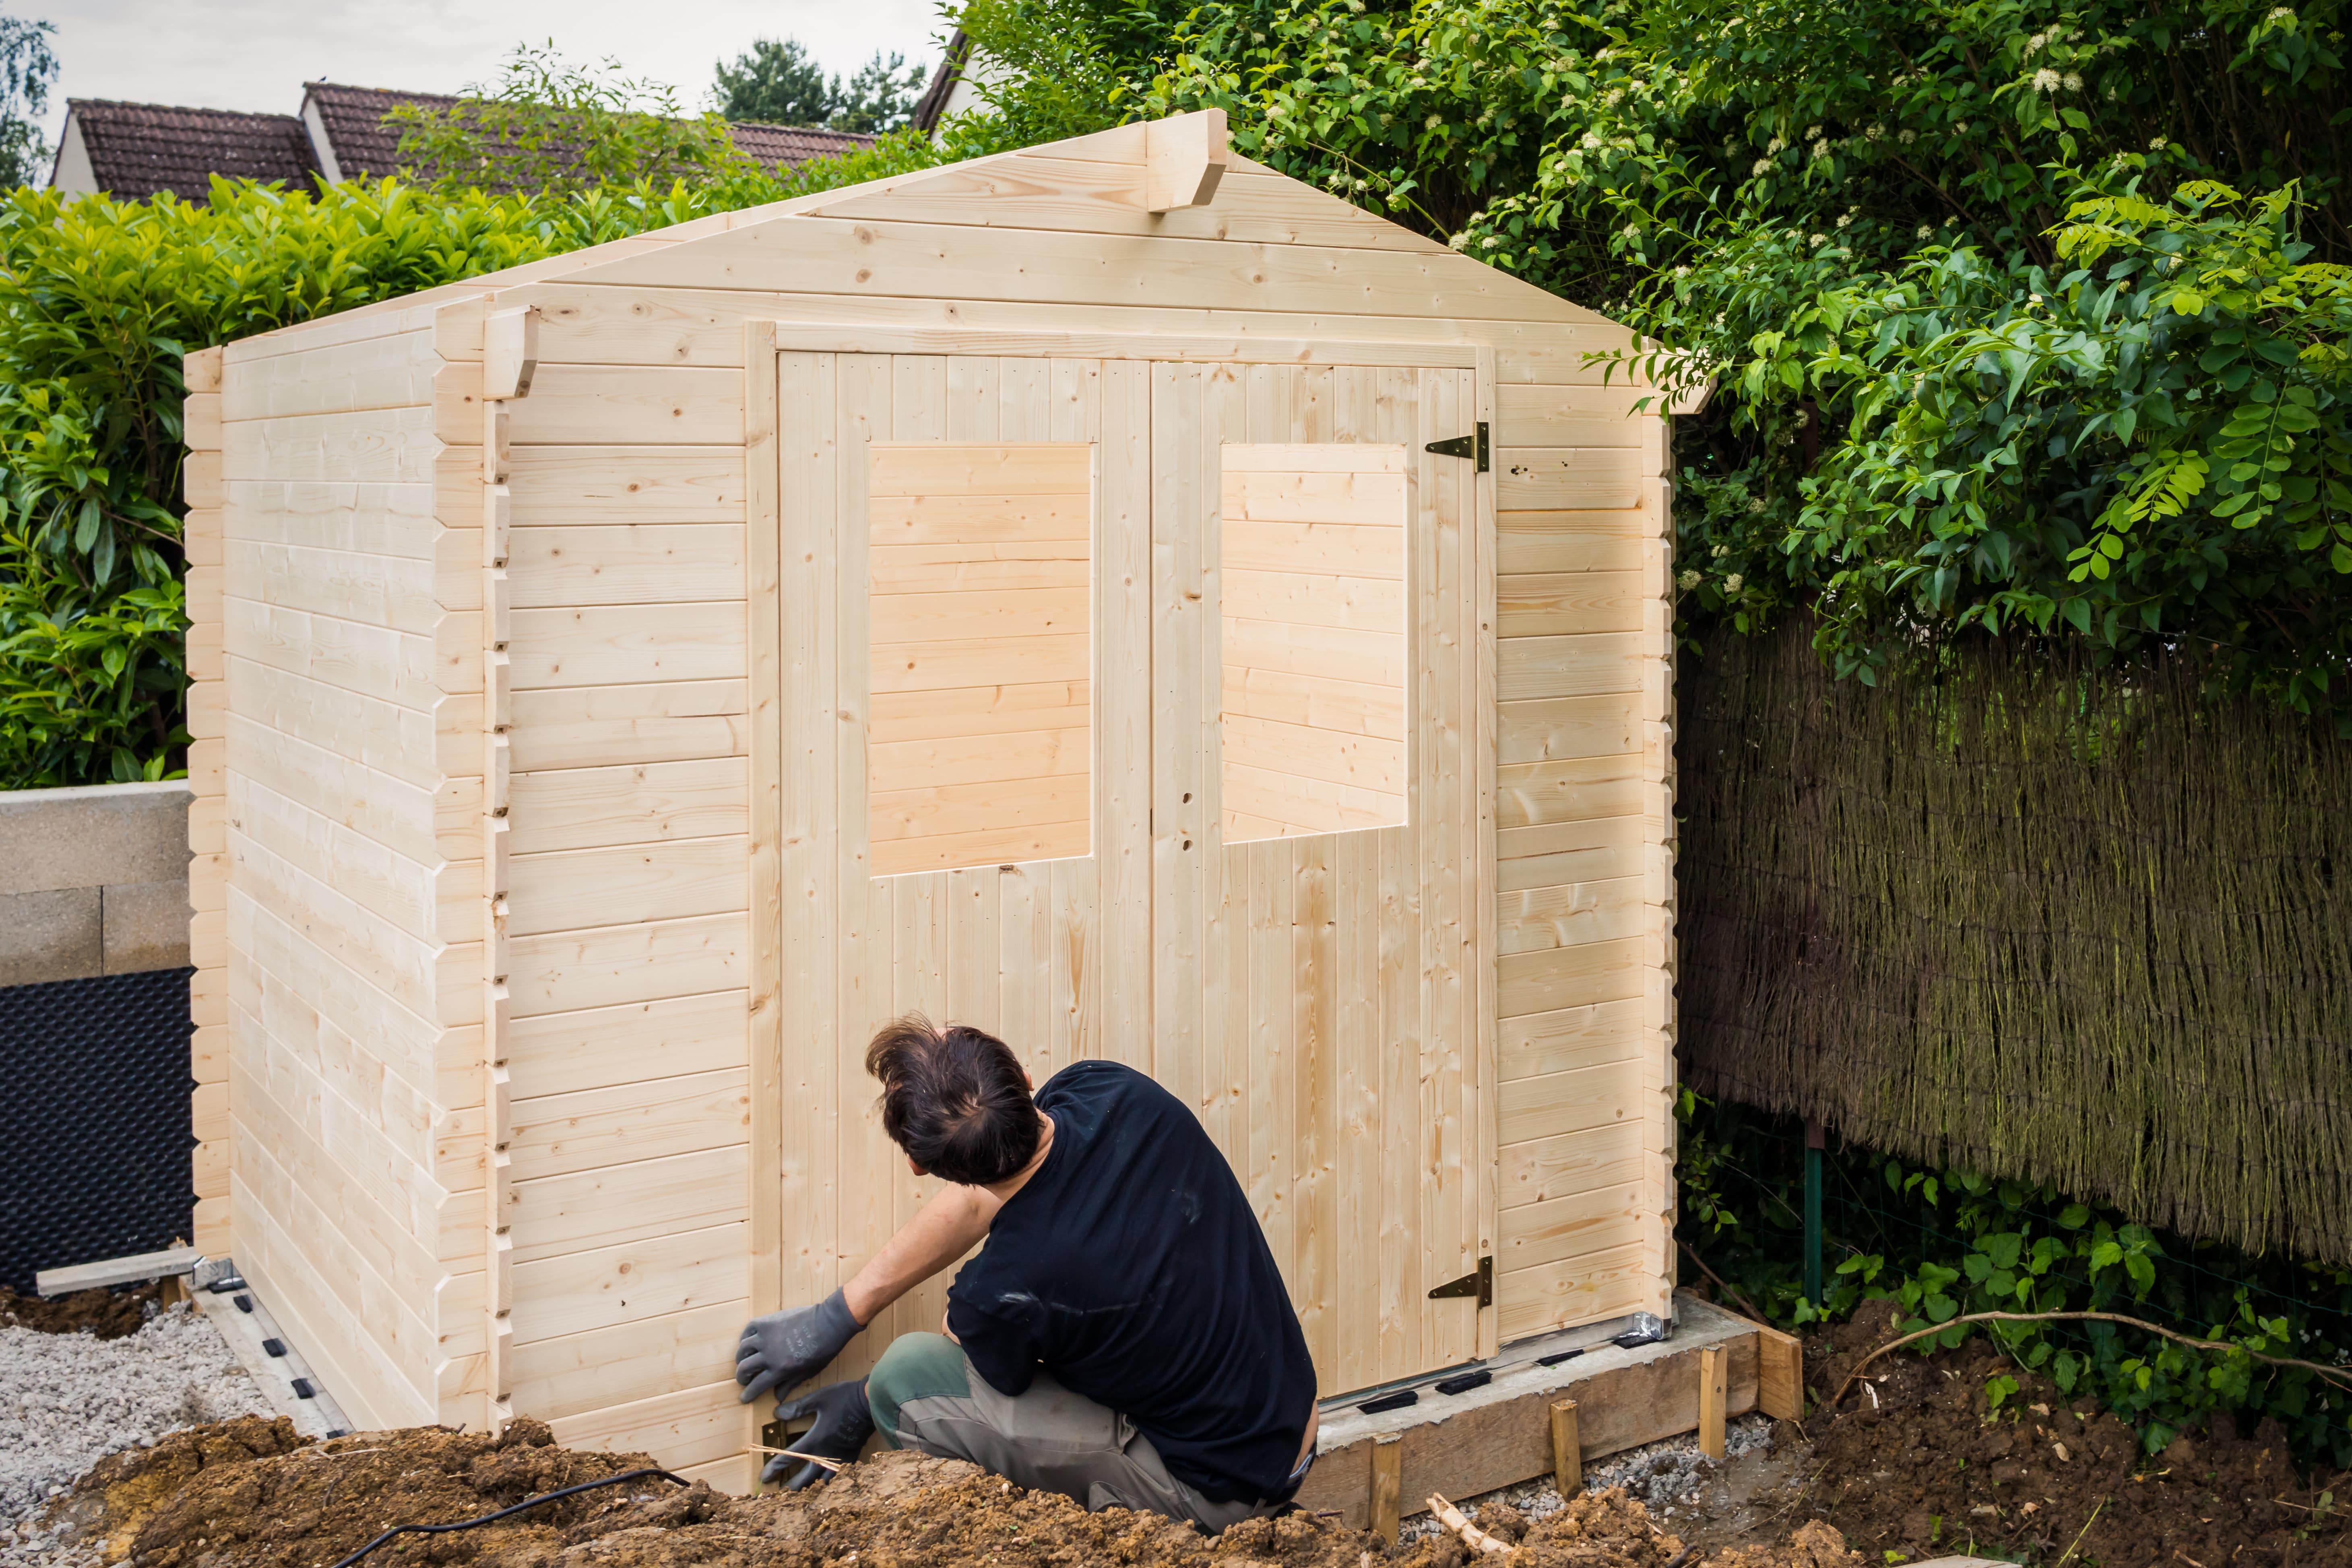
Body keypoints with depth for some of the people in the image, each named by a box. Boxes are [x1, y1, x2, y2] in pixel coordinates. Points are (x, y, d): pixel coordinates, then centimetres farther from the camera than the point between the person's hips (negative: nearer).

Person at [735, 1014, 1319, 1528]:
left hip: (1214, 1494, -7)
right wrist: (838, 1314, 11)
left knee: (903, 1377, -11)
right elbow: (981, 1200, 2)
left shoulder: (1006, 1290, -31)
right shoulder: (1115, 1094, -16)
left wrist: (864, 1404, 18)